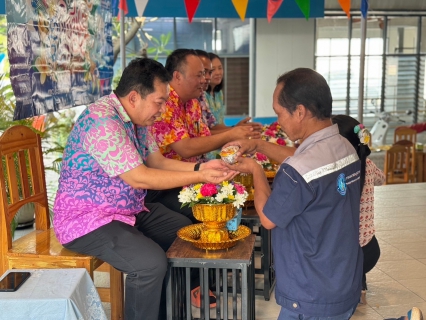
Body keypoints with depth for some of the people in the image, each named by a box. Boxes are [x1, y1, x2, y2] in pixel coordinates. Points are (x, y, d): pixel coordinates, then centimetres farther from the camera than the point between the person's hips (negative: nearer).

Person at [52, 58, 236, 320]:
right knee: (152, 263, -29)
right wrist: (200, 178, -23)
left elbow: (158, 162, 8)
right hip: (87, 219, -10)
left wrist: (200, 167, -7)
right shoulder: (102, 122, -27)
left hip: (130, 210, 10)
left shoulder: (136, 117, 3)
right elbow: (139, 178, -27)